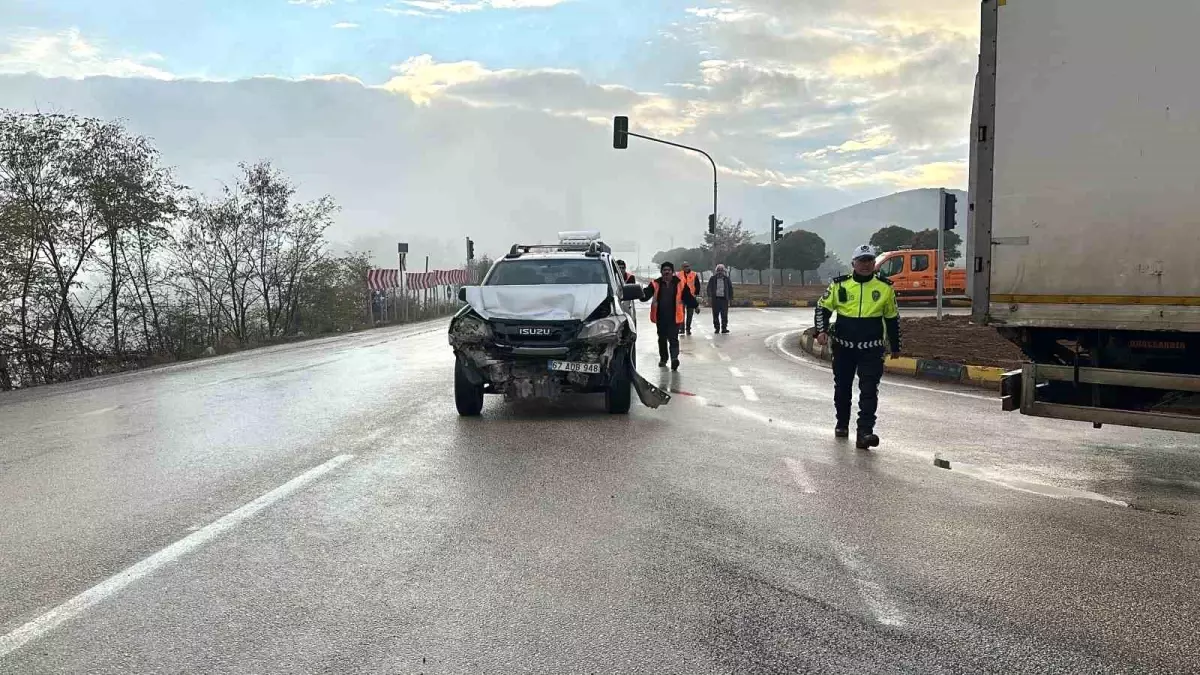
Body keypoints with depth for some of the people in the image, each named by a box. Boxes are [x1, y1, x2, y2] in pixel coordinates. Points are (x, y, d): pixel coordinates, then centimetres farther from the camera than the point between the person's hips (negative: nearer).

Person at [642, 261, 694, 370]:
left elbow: (687, 297, 6)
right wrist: (643, 294, -28)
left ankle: (674, 358, -20)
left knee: (673, 338, -11)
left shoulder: (680, 284, 0)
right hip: (660, 317, 3)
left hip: (674, 317, -2)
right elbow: (646, 295, -6)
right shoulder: (655, 284, 1)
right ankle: (663, 358, 29)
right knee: (662, 338, 15)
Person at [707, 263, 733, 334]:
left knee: (724, 314, -3)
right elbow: (709, 288, 3)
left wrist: (730, 298, 8)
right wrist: (709, 297, -7)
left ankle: (724, 328, 1)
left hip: (724, 298, 0)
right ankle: (716, 328, 9)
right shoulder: (713, 278, 5)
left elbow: (730, 288, 12)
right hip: (715, 298, 0)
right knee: (715, 314, 2)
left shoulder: (727, 279, 8)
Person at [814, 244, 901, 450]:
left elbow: (892, 318, 12)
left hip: (871, 349, -1)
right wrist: (822, 331, -9)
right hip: (843, 347, 1)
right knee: (842, 388, 14)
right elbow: (823, 307, 8)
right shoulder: (839, 285, 0)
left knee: (869, 391, -11)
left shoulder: (885, 288, 3)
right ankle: (842, 424, 34)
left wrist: (895, 347, 16)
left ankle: (864, 433, -13)